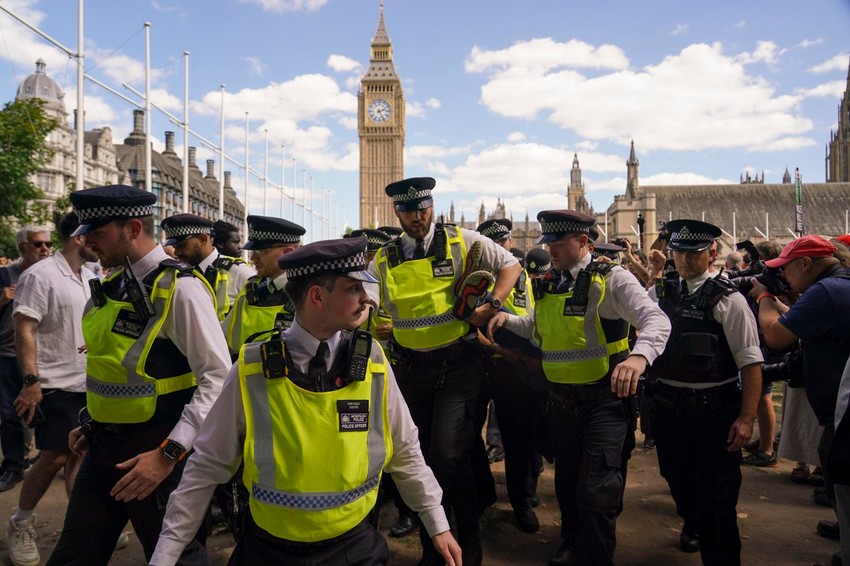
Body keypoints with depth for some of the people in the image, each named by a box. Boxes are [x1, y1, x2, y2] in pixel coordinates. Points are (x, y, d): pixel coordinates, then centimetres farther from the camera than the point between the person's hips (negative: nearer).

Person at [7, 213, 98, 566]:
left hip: (89, 384, 6)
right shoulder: (41, 275, -11)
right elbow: (24, 330, -15)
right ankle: (20, 525, 21)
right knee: (55, 458, 0)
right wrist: (31, 381, -21)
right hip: (56, 386, -6)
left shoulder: (89, 277, 10)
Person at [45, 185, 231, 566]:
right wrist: (91, 422, 13)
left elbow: (218, 378, -22)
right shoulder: (112, 285, 7)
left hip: (154, 451, -7)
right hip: (102, 447, 8)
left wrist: (169, 454, -25)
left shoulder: (180, 288, -19)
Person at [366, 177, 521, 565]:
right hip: (412, 366, 4)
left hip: (457, 362, -4)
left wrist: (492, 306, -7)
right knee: (421, 455, 12)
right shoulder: (384, 260, 5)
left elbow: (510, 265, 4)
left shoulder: (462, 242, -2)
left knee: (448, 454, -14)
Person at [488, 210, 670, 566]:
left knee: (596, 490, -6)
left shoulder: (612, 279, -12)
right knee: (566, 481, 20)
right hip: (561, 398, 6)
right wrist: (507, 318, 2)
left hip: (604, 399, -6)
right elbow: (537, 328, 23)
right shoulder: (547, 286, 8)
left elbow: (657, 321, -23)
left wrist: (639, 356, -44)